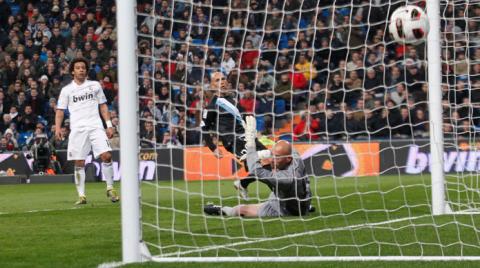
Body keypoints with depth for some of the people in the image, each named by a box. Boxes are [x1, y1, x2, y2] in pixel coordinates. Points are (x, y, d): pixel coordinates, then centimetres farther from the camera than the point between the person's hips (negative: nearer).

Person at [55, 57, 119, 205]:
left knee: (106, 156, -14)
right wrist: (58, 127, -6)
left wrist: (109, 124, 7)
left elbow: (103, 106, 16)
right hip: (77, 129, 0)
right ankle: (81, 195, 3)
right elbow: (60, 111, 9)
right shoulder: (67, 90, 10)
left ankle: (110, 189, 0)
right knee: (79, 163, -3)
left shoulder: (95, 85, 13)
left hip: (95, 126, 0)